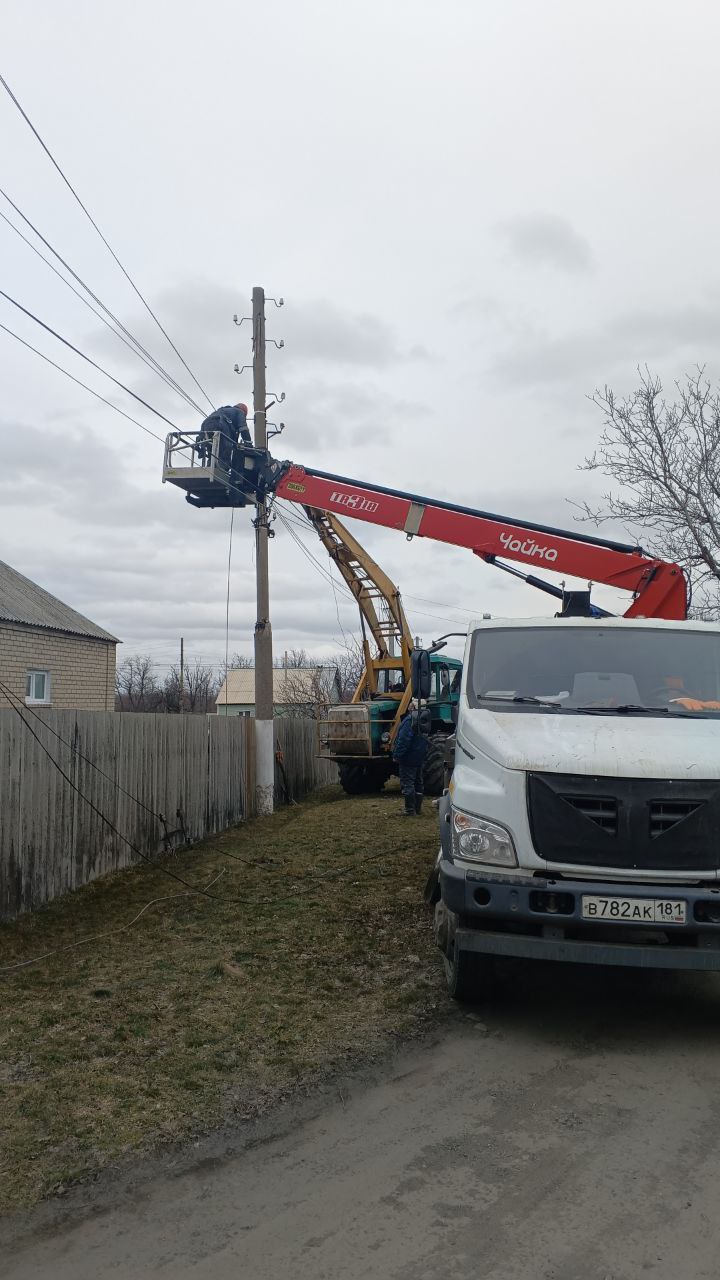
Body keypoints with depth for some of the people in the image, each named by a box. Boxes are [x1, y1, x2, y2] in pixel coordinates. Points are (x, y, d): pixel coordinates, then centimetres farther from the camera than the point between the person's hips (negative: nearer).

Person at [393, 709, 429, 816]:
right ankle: (417, 807, 26)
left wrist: (397, 755, -16)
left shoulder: (410, 720, -23)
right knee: (418, 781, 17)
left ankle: (410, 810, -2)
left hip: (409, 758, -9)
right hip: (420, 758, 9)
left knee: (407, 783, -2)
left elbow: (404, 740, -24)